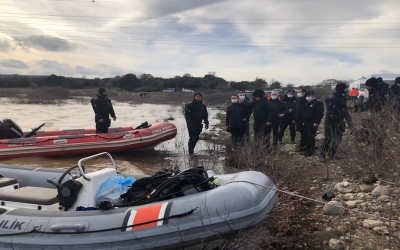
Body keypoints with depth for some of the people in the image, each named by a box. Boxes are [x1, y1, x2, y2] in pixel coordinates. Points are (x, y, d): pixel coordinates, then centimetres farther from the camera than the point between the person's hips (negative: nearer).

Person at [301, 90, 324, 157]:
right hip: (306, 122, 9)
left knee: (311, 136, -7)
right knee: (306, 136, 11)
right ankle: (307, 150, 20)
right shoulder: (308, 103, 19)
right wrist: (304, 121, 19)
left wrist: (316, 122, -22)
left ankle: (311, 151, 1)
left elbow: (320, 113, -16)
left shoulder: (318, 103, -8)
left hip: (313, 123, -9)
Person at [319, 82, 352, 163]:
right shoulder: (331, 98, -17)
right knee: (328, 139, -7)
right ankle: (322, 154, 3)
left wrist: (349, 120, 16)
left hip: (338, 122, 8)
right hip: (331, 122, -8)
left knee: (337, 139, 10)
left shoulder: (342, 98, 10)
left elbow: (345, 110, 19)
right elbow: (330, 112, -23)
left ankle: (332, 154, 22)